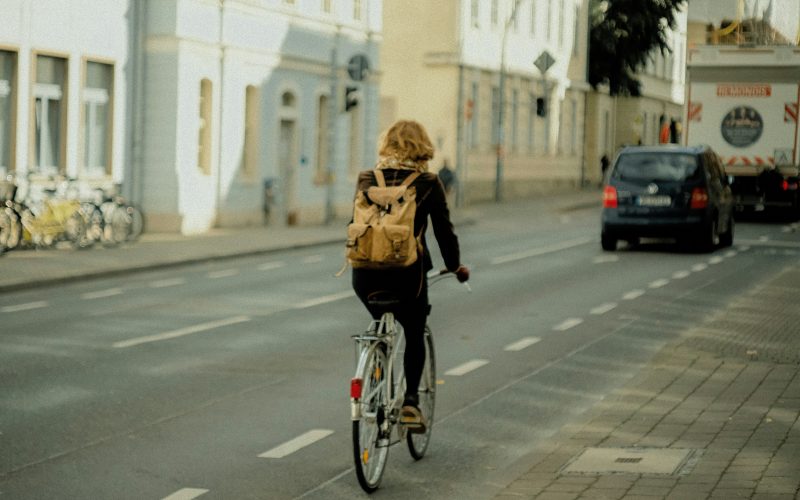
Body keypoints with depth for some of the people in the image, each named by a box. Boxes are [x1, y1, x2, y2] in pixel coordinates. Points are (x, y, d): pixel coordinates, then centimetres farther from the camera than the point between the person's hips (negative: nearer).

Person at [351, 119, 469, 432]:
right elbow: (444, 230, 5)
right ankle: (410, 399, 3)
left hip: (366, 274, 3)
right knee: (414, 335, 19)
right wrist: (455, 266, 20)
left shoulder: (367, 180, 7)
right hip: (407, 273, -2)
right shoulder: (428, 184, 0)